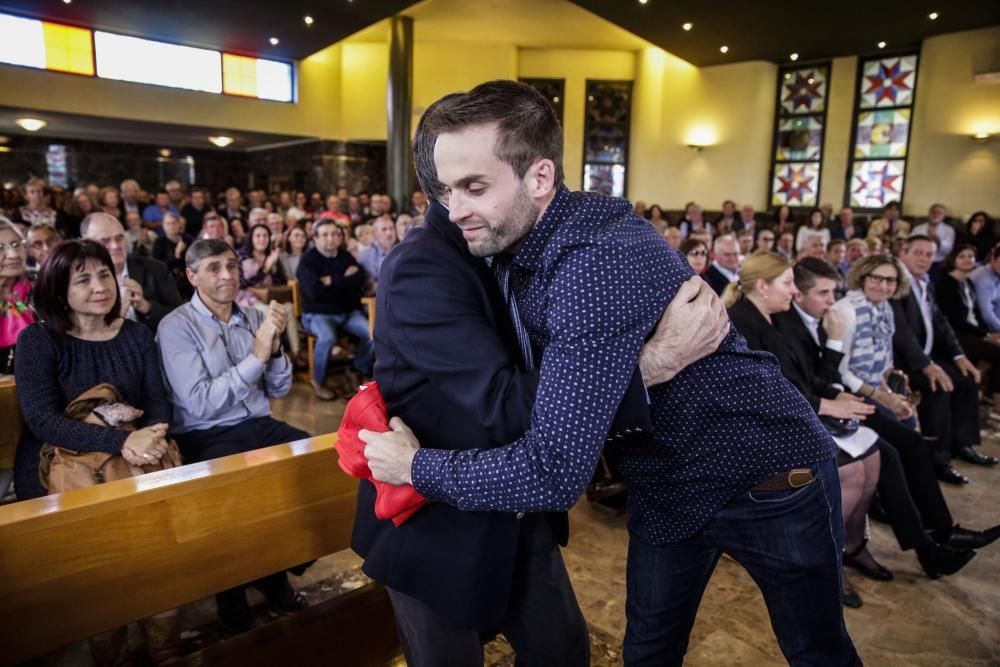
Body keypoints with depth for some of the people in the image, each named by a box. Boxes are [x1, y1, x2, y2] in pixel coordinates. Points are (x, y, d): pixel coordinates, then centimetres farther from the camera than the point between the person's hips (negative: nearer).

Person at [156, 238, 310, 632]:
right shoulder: (176, 327, -7)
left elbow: (279, 389, 8)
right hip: (206, 438, -5)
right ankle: (233, 593, 0)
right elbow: (200, 404, -17)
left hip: (260, 426, 6)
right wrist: (256, 356, -21)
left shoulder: (254, 317, 9)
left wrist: (274, 348, -10)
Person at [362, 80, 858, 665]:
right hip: (666, 489, 7)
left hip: (767, 482, -6)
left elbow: (553, 472, -37)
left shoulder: (599, 261, -35)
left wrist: (416, 466, -23)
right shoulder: (512, 246, -7)